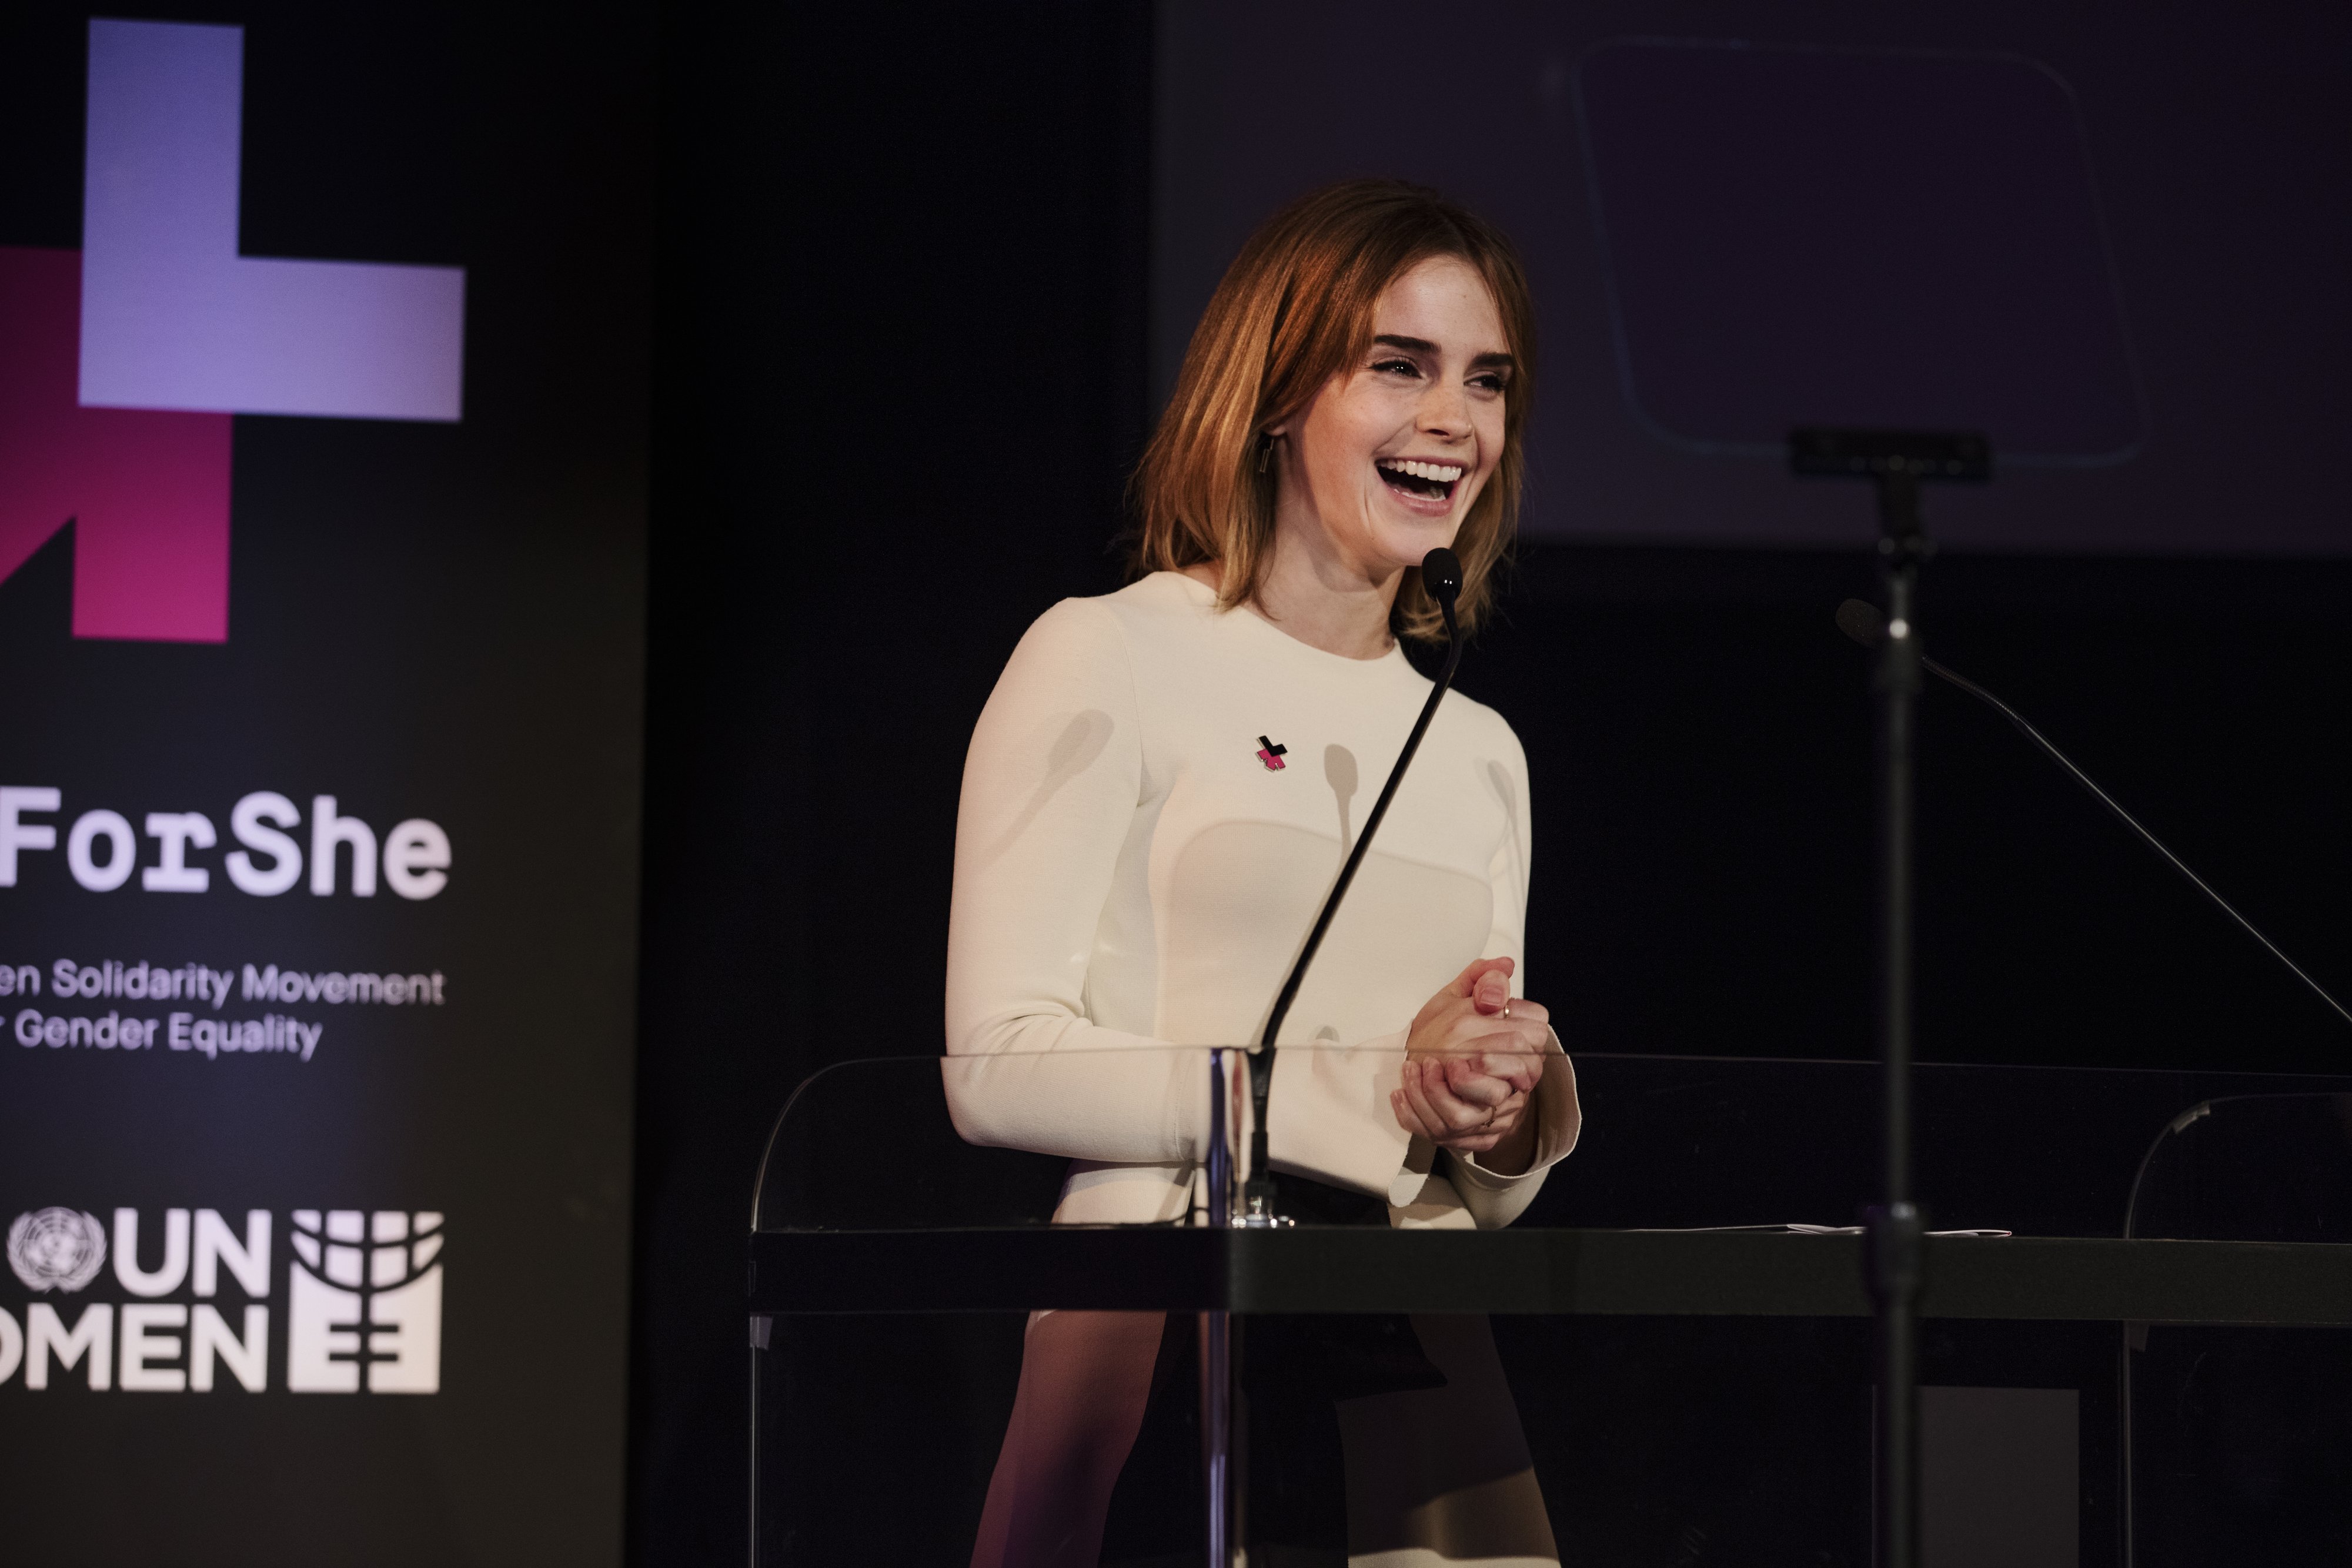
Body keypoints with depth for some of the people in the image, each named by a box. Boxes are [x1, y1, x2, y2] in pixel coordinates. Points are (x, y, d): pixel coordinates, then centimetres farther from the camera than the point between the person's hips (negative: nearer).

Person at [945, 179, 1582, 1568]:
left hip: (1418, 1374, 5)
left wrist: (1505, 1122, -4)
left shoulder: (1478, 752, 18)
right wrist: (1372, 1095, -14)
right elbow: (999, 1067, -9)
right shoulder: (1111, 661, 1)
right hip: (1164, 1339, -5)